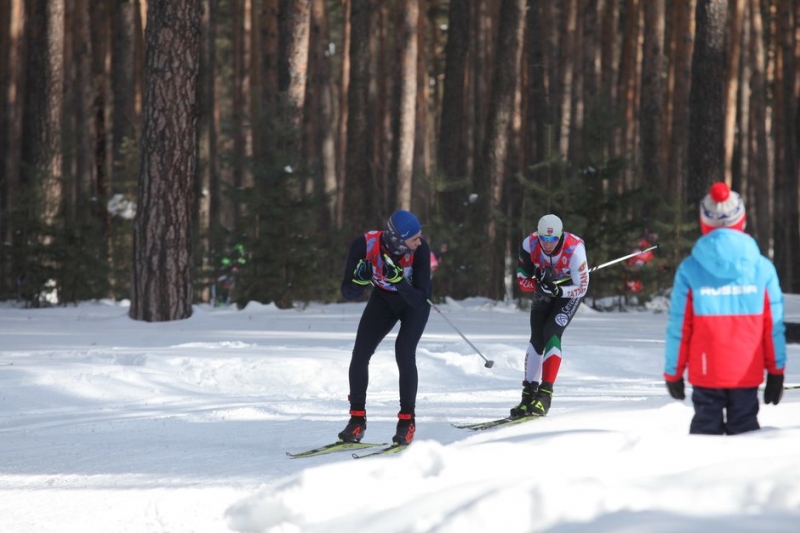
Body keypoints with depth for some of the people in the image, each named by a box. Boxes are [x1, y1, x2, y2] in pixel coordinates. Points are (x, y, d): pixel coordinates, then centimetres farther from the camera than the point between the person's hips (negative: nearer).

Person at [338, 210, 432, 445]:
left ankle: (407, 420, -7)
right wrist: (360, 280, -42)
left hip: (415, 301, -2)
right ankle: (357, 419, 6)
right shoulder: (364, 245, -31)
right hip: (383, 299, 2)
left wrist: (398, 279, -49)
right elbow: (348, 293, -21)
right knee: (360, 353, -9)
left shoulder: (420, 249, -34)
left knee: (404, 351, -21)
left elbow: (419, 299, -35)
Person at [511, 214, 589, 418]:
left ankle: (545, 394, -20)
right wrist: (538, 284, -36)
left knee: (551, 334, -20)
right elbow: (522, 280, -15)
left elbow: (582, 287, -26)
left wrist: (558, 290, -42)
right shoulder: (529, 244, -24)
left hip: (569, 291, -4)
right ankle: (529, 394, 2)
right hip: (543, 289, 4)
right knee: (536, 339, -4)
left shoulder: (574, 249, -33)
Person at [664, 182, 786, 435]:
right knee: (744, 432, 6)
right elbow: (774, 327, -1)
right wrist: (776, 373, 8)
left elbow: (678, 328, -4)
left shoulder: (690, 270, -7)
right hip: (748, 373, 1)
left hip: (705, 374, -1)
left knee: (705, 431, 7)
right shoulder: (762, 268, -4)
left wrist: (672, 373, 7)